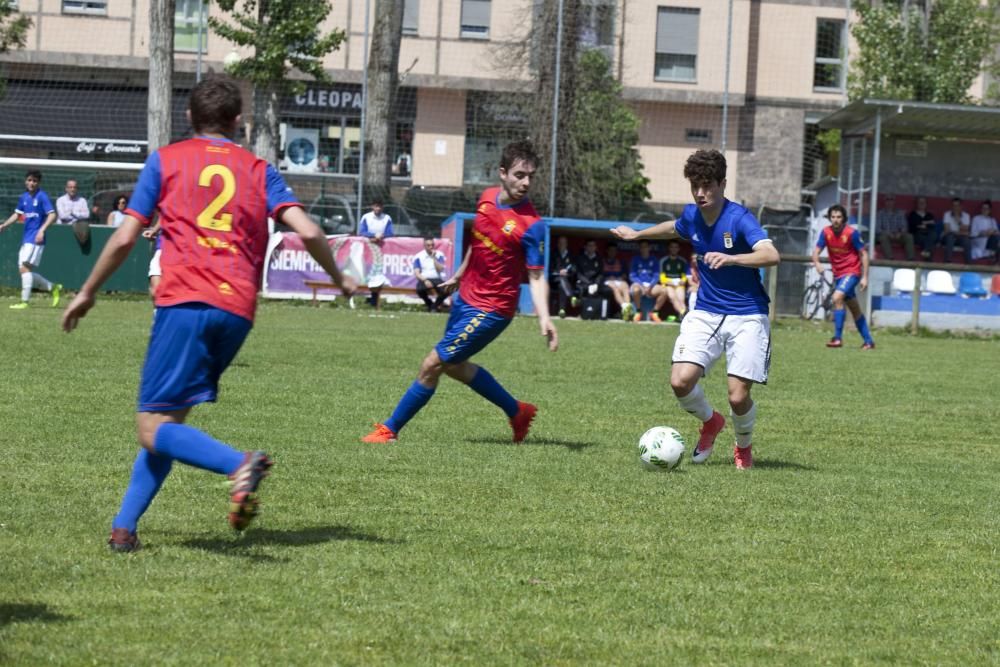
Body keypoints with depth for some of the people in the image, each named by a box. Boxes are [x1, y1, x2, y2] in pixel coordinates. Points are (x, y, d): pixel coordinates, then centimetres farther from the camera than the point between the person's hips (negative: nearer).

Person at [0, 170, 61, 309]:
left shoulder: (42, 196, -7)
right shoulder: (24, 197, 13)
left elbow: (52, 215, -13)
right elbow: (17, 214, 24)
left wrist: (42, 230, -25)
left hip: (36, 239, -8)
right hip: (26, 238, 8)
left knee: (25, 267, -16)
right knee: (24, 270, 7)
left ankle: (24, 301, -15)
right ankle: (53, 287, 20)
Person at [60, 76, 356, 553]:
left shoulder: (165, 160, 11)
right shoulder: (259, 170, 16)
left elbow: (125, 237, 6)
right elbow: (307, 231, 4)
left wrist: (87, 293, 19)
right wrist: (339, 279, 21)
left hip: (184, 301, -4)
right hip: (238, 311, 4)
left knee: (154, 429, -6)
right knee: (169, 419, 16)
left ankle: (239, 465, -33)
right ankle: (124, 527, 7)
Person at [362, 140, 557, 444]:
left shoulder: (531, 224, -21)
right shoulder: (487, 198, -1)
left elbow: (537, 277, -17)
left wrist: (544, 318, -31)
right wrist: (458, 275, 29)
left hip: (490, 310, -8)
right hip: (466, 297, 8)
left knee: (433, 364, -4)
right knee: (454, 365, 22)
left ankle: (390, 429, 12)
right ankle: (517, 412, 34)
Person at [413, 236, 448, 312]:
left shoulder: (439, 255, 6)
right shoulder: (418, 257, 2)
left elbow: (440, 269, -6)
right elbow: (417, 273, -6)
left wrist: (434, 258, -13)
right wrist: (425, 281, -22)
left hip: (437, 279, 1)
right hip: (424, 279, -1)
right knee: (420, 289, -36)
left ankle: (435, 305, 4)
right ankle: (430, 304, 0)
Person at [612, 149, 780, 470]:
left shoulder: (739, 218, -18)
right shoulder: (691, 215, 2)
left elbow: (772, 255, -33)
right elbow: (674, 227, 28)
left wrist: (730, 258, -46)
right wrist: (637, 234, 40)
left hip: (746, 316, -5)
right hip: (705, 313, 5)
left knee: (738, 397, -13)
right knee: (681, 381, -16)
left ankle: (744, 447, 22)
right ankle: (710, 422, 18)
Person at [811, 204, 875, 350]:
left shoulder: (852, 233, -16)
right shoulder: (826, 232, -4)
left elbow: (864, 254, -10)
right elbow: (816, 250, -3)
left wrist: (865, 277, -13)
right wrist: (817, 263, -26)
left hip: (851, 272, -6)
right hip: (837, 273, 6)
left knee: (837, 297, -26)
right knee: (855, 309, 13)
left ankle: (837, 338, -24)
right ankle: (868, 341, 23)